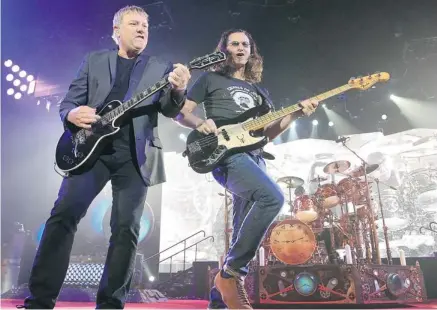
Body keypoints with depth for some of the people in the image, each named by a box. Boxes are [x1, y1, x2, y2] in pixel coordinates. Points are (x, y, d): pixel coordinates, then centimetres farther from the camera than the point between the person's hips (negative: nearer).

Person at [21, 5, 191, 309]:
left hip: (136, 155, 0)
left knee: (126, 229, -2)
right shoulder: (94, 61, 15)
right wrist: (72, 114, -12)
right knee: (64, 214, -9)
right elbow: (67, 102, 13)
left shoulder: (161, 67, 12)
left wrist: (178, 91, -24)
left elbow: (170, 110, -1)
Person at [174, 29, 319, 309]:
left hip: (254, 157, 6)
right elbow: (180, 113, 9)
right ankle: (232, 272, -17)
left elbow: (269, 132, 20)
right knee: (273, 197, -31)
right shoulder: (211, 78, 13)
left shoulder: (259, 91, 26)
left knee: (245, 233, 1)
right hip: (225, 154, -6)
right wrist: (200, 123, -13)